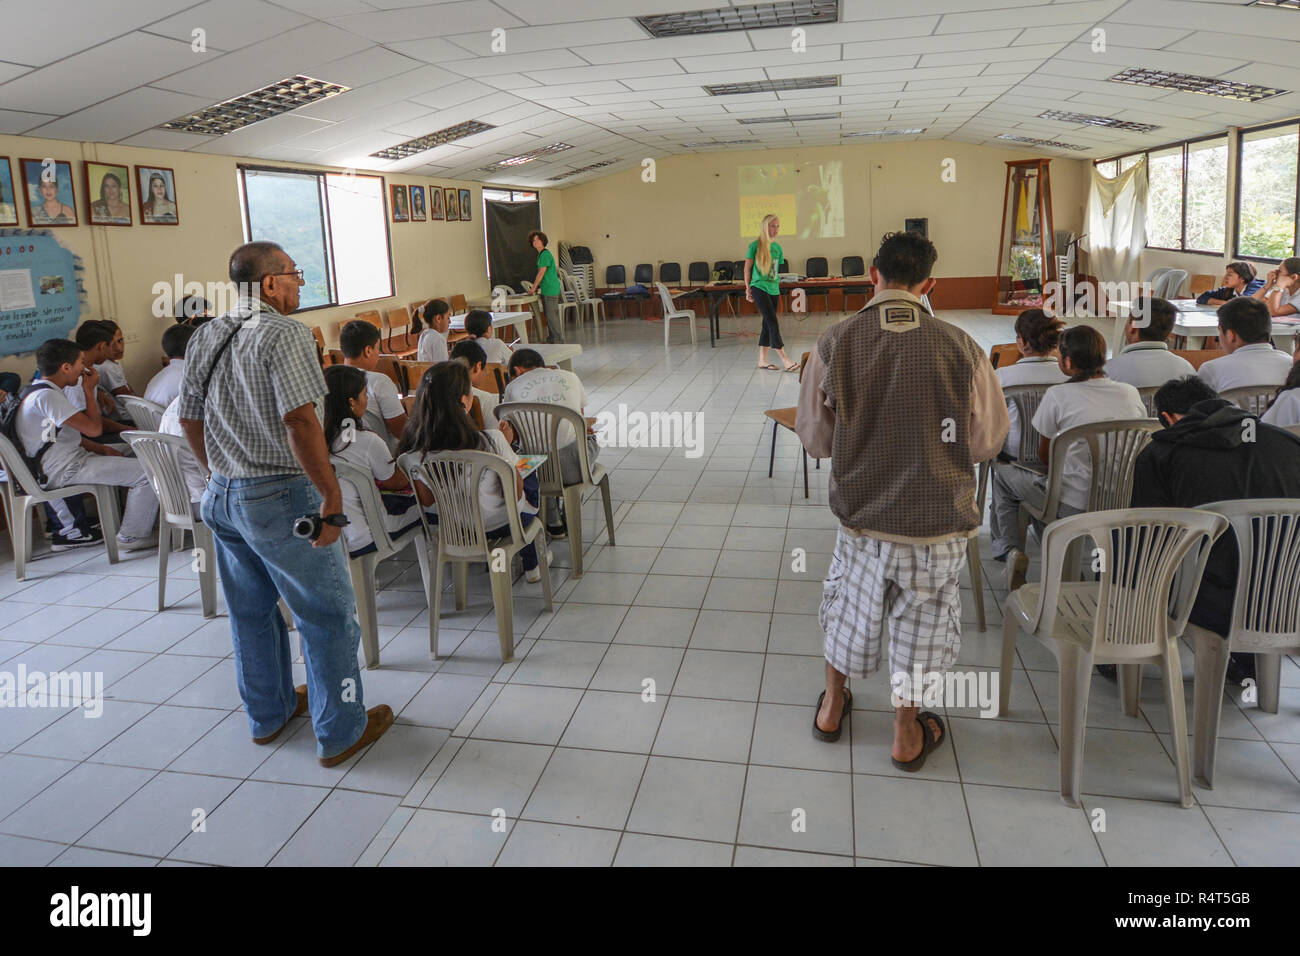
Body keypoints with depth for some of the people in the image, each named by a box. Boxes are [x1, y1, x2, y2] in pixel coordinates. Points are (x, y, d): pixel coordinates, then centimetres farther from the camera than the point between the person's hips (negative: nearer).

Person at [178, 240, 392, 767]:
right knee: (328, 614, 4)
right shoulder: (284, 333, -16)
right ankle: (341, 732, 14)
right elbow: (299, 420, -25)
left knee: (252, 611, 21)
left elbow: (189, 418, 15)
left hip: (221, 498, 9)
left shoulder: (204, 337, 9)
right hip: (281, 497, -9)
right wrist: (331, 495, -20)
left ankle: (268, 714, 38)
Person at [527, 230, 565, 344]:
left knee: (552, 315, -7)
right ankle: (552, 337, 21)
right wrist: (537, 287, 17)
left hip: (551, 289, -10)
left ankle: (558, 338, -3)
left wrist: (533, 288, -11)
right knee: (548, 314, 14)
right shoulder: (541, 254, 15)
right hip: (546, 290, 10)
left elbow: (541, 273, -16)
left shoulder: (545, 254, -14)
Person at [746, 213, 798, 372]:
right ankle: (785, 359, -14)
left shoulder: (777, 247, 10)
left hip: (773, 289, 6)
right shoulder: (755, 246, -6)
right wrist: (748, 288, 0)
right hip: (759, 288, -6)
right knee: (773, 323, -12)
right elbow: (747, 268, 0)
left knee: (768, 324, 7)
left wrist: (778, 286, 14)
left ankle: (762, 360, 14)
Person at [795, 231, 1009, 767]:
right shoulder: (960, 348, -15)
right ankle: (907, 733, 36)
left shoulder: (833, 345, -13)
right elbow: (987, 443, -5)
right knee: (919, 623, 19)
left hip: (862, 514, 1)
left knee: (850, 606, 24)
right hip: (939, 521, -1)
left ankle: (832, 707, 44)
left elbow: (814, 439, -4)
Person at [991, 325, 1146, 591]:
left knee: (1001, 473, 16)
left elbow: (1045, 456, 0)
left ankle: (1011, 549, 4)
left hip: (1074, 505, -5)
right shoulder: (1131, 393, 1)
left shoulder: (1058, 395, -11)